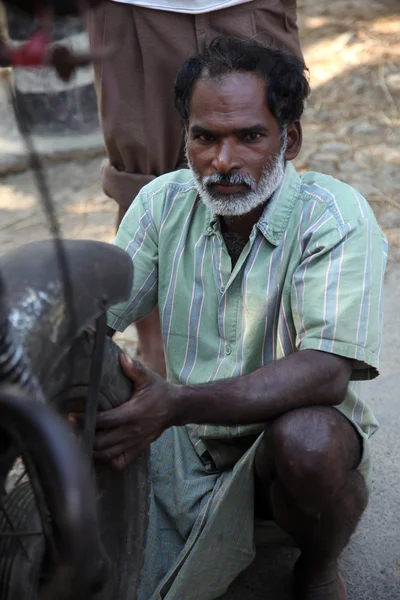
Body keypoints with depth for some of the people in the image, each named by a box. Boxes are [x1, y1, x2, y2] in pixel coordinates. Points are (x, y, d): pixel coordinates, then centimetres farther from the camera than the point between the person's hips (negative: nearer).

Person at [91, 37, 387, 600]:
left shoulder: (336, 216, -19)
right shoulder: (163, 202, -4)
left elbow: (326, 371, -30)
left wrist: (178, 403, -44)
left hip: (292, 429, -3)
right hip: (184, 445, 4)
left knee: (307, 441, -38)